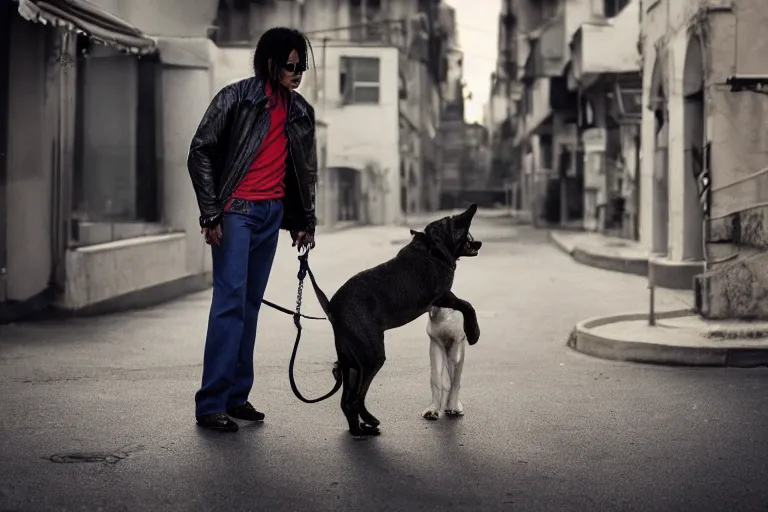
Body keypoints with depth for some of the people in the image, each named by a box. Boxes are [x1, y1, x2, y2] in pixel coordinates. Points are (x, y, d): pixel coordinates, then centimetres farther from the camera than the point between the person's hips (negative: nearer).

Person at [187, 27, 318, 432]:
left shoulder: (300, 112, 11)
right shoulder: (235, 99, -6)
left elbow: (306, 171, 21)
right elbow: (200, 153, -7)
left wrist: (305, 221, 18)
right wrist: (211, 214, -11)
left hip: (272, 214, 6)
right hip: (236, 211, -6)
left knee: (251, 304, 7)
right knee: (230, 300, -12)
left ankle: (236, 396, 13)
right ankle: (210, 404, -9)